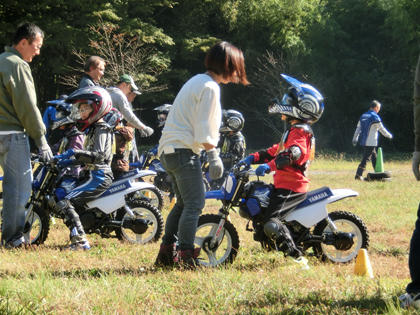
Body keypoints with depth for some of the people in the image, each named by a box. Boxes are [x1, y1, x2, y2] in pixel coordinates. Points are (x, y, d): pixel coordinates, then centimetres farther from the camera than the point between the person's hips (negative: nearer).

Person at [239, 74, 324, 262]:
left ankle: (295, 255, -23)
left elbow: (293, 154, -30)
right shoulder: (294, 130, 23)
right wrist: (253, 158, 13)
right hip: (284, 184, 11)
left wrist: (270, 166, -41)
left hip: (291, 188, -11)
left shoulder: (300, 131, -12)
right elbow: (275, 151, 26)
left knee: (271, 222, -24)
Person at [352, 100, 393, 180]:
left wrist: (354, 140, 16)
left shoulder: (363, 116, 11)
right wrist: (389, 135, 12)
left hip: (363, 141, 8)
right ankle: (358, 175, -11)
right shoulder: (375, 117, -11)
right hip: (371, 143, -8)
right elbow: (382, 129, -4)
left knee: (374, 158, 18)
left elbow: (358, 129, 12)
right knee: (366, 159, -7)